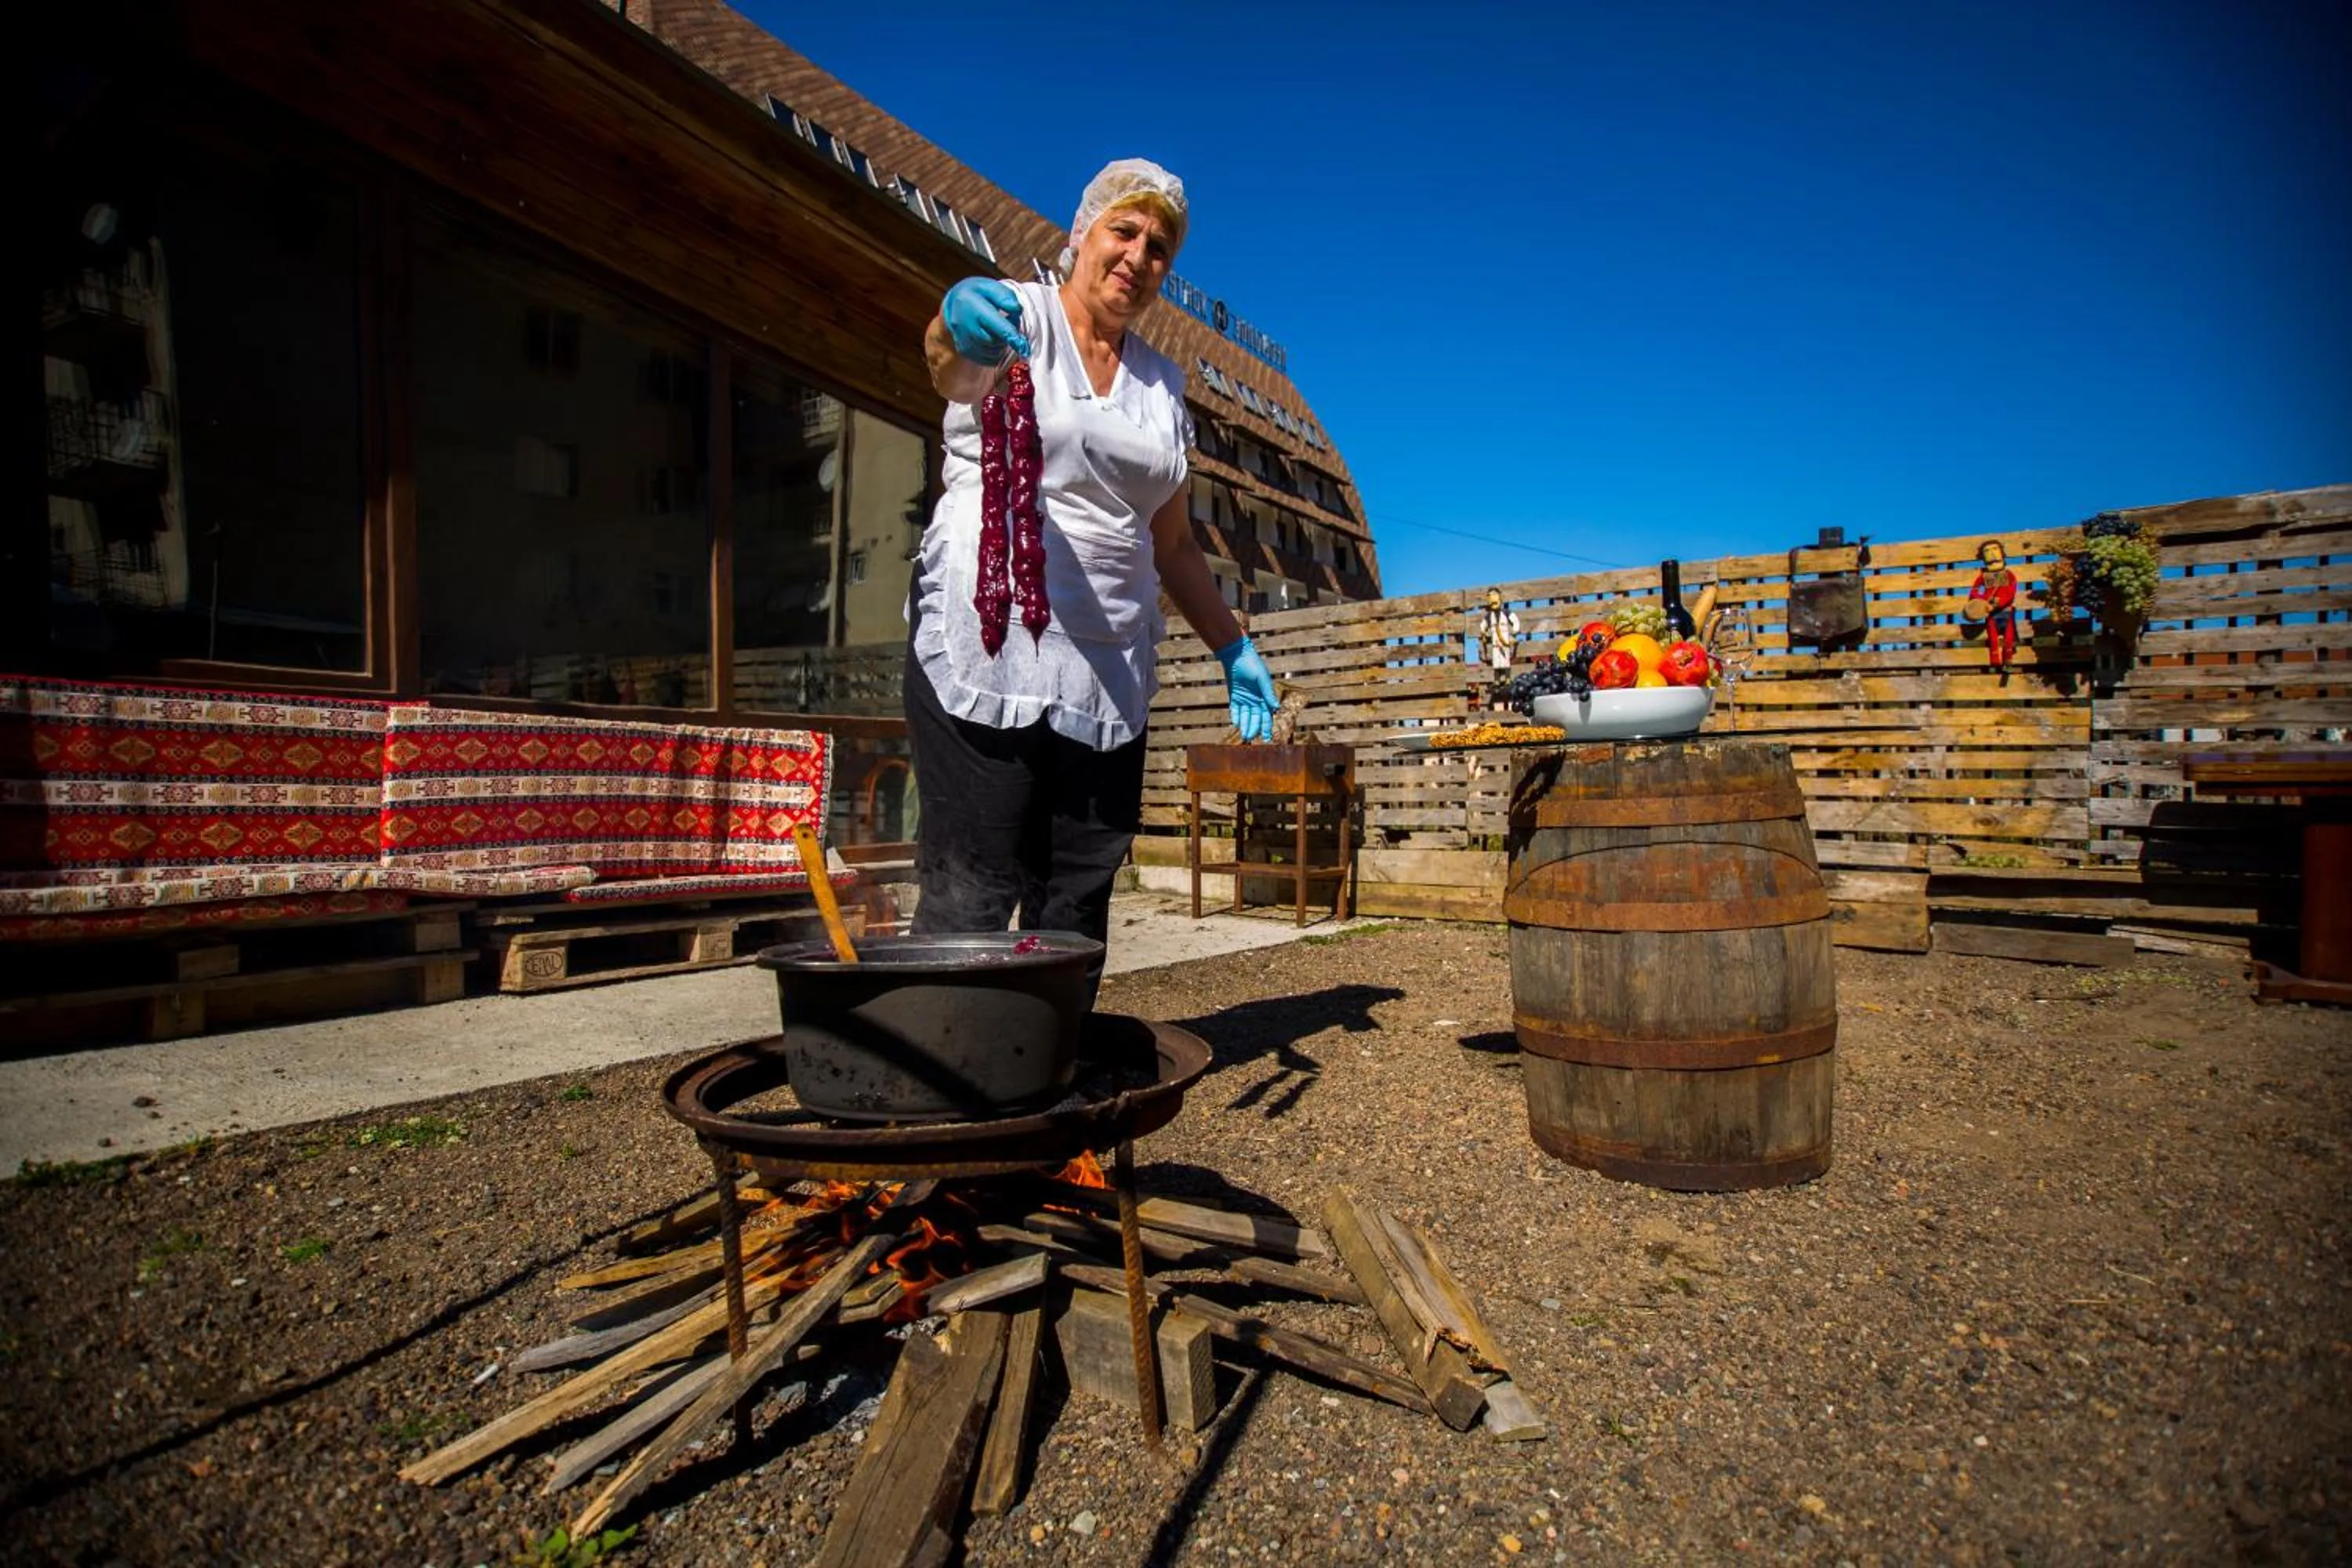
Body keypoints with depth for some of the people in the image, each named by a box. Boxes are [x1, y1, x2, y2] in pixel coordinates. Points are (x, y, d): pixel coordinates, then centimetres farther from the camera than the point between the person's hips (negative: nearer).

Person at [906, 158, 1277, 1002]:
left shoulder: (1162, 384, 19)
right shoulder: (1015, 315, 4)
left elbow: (1172, 542, 22)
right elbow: (945, 358, -21)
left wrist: (1233, 648, 15)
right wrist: (960, 319, -45)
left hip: (1109, 668, 5)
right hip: (987, 647, -5)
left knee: (1079, 899, 4)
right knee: (971, 894, -8)